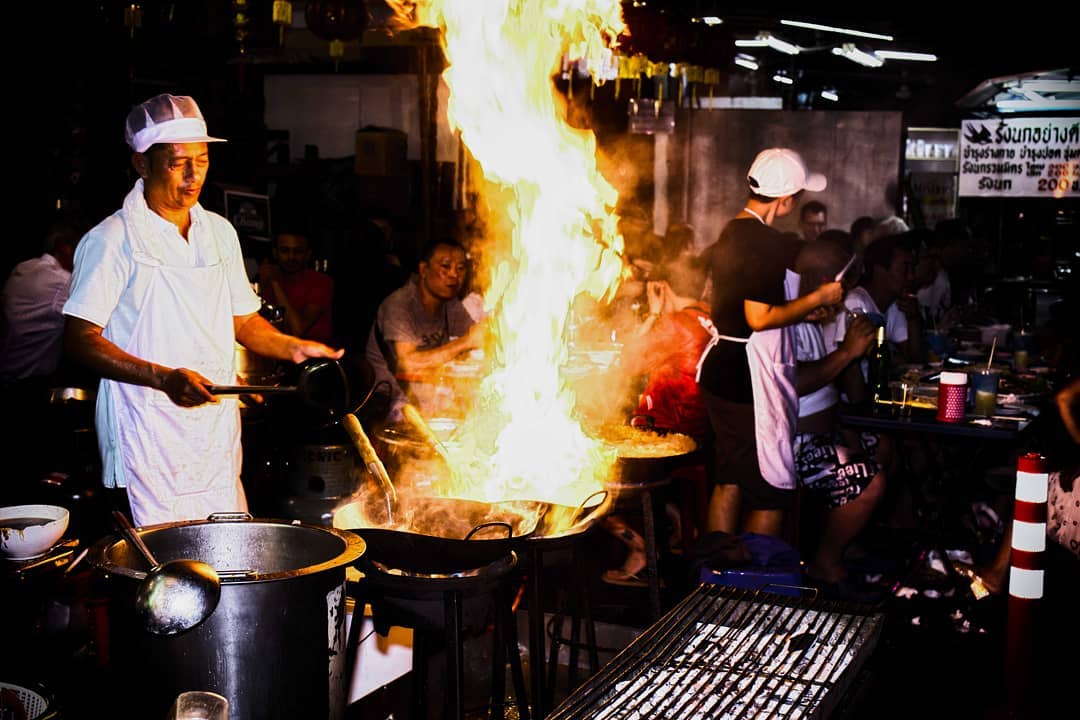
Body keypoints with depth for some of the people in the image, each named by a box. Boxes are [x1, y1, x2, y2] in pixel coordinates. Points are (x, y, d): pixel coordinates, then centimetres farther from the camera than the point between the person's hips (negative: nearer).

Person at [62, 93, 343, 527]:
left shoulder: (220, 232, 13)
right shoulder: (112, 240, -6)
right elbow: (80, 340, -11)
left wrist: (293, 347, 3)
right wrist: (164, 378, -22)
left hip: (218, 431, 6)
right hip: (149, 439, -5)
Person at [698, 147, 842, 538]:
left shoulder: (732, 232, 13)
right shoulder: (763, 242, -18)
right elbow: (760, 318, -22)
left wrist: (807, 310, 19)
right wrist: (818, 298, -11)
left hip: (722, 371, 10)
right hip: (749, 378, -10)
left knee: (730, 480, 17)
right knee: (774, 491, -1)